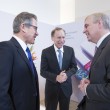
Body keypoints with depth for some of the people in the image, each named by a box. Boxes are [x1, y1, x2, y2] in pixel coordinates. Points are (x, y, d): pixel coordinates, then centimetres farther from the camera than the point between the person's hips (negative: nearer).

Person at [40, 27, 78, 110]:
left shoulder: (70, 50, -3)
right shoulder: (46, 52, -10)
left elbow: (74, 67, -1)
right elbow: (43, 71, -11)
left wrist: (66, 74, -21)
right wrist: (56, 77, -26)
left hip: (66, 87, 3)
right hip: (51, 88, -2)